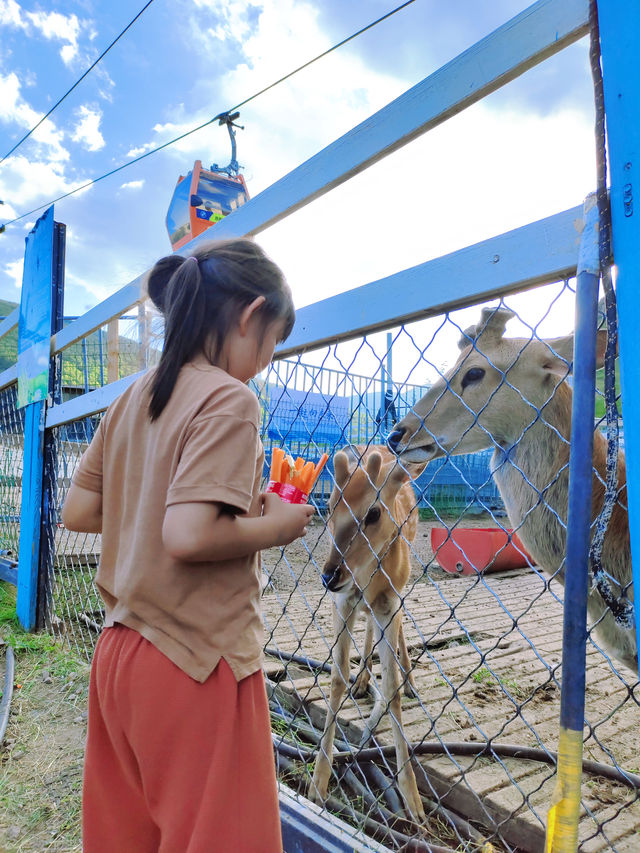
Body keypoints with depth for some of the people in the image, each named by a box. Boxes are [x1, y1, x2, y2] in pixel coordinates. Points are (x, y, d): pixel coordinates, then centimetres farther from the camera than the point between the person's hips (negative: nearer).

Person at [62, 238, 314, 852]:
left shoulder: (133, 399, 5)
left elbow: (78, 512, 7)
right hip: (196, 663, -8)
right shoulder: (230, 400, -17)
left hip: (120, 652, 8)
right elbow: (187, 536, -26)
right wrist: (273, 526, -11)